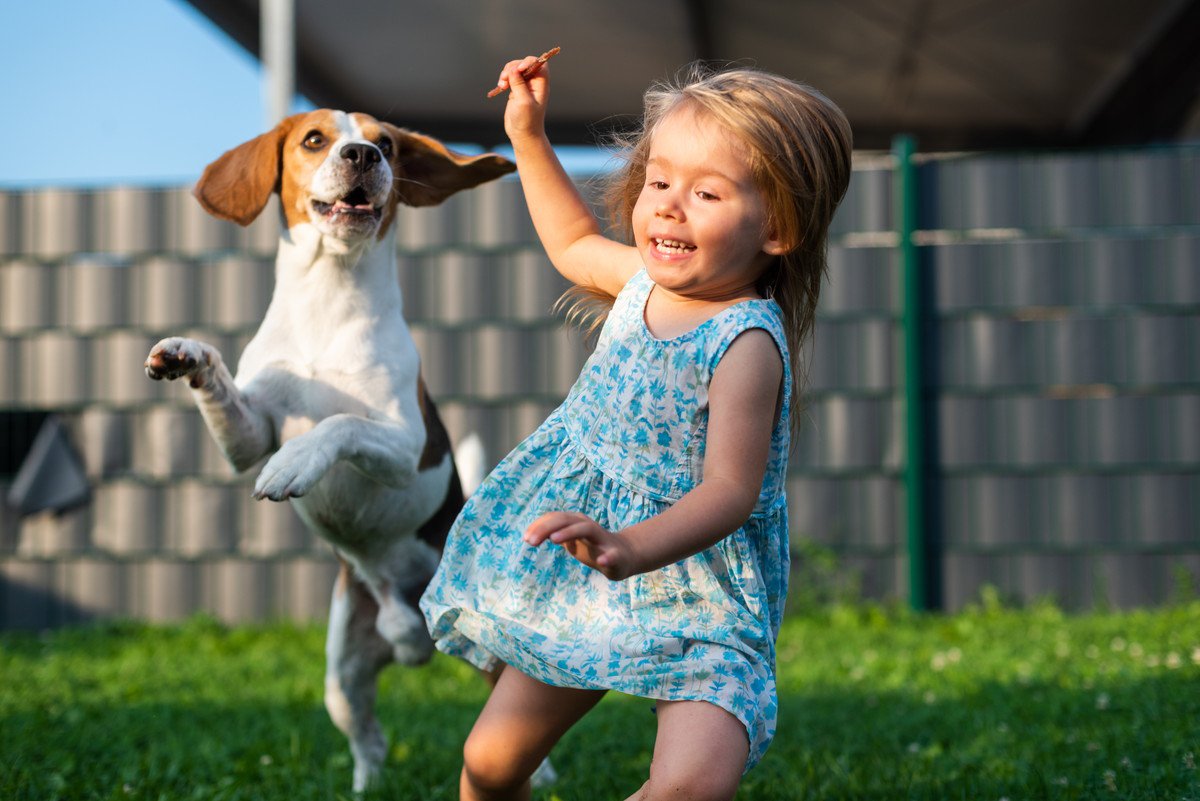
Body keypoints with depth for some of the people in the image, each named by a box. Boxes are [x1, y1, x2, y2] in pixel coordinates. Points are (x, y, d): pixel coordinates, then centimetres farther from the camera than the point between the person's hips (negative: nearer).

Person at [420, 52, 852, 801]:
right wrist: (529, 138, 18)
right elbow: (576, 244, 24)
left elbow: (729, 491, -32)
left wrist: (632, 549, -48)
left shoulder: (746, 342, -24)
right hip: (581, 573, 7)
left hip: (695, 593, -7)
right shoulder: (646, 279, -1)